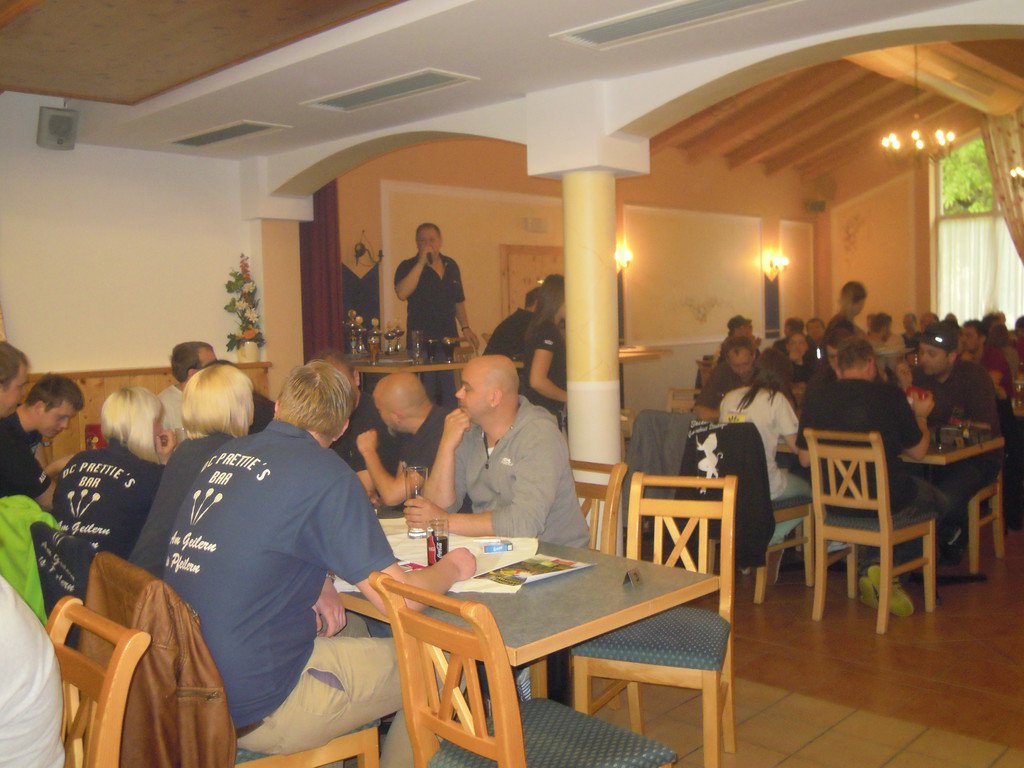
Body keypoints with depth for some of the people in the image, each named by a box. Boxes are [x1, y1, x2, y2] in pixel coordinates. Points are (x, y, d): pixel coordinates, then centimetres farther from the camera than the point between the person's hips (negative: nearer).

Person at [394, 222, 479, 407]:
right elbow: (402, 293, -23)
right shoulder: (408, 267, -2)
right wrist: (421, 262, -21)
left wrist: (465, 328, 11)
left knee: (450, 395, 9)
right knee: (426, 394, -3)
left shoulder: (451, 266, 13)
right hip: (421, 341, -5)